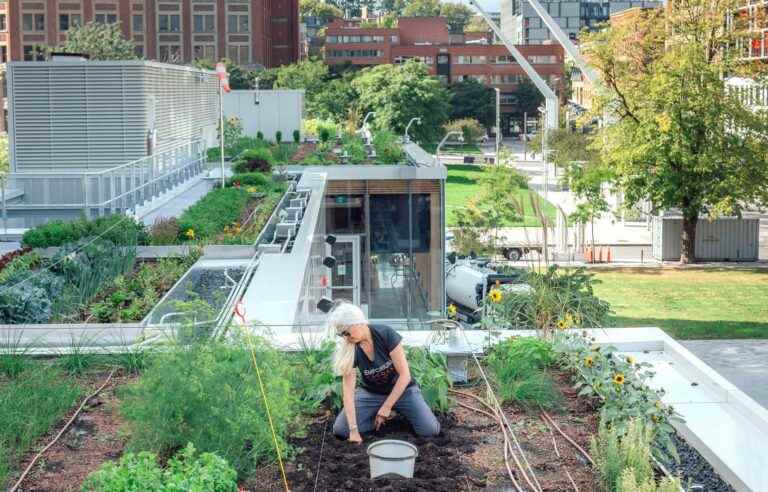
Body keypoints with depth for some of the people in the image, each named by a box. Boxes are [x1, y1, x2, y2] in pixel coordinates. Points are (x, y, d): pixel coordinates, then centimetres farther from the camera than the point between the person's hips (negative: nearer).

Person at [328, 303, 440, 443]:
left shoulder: (386, 334, -27)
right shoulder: (347, 350, -20)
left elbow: (405, 375, -22)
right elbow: (348, 391, -22)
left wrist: (386, 407, -21)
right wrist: (354, 430, -30)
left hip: (401, 389, -2)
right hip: (370, 393, 2)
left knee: (430, 430, -22)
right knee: (340, 430, -18)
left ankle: (401, 411, 8)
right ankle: (377, 415, 7)